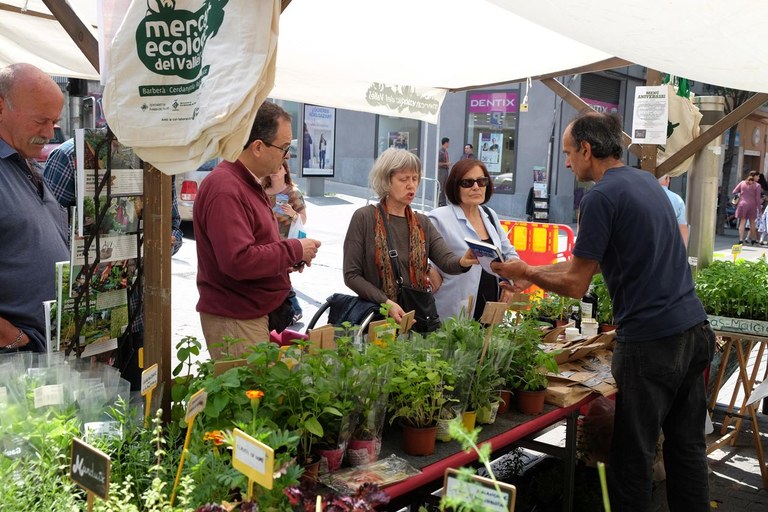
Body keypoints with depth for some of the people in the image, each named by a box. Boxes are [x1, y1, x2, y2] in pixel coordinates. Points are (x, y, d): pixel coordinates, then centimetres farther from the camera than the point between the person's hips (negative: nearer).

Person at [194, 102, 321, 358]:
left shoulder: (249, 183, 15)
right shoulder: (225, 190, -20)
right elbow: (238, 260, -28)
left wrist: (289, 259, 8)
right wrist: (294, 250, -16)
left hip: (259, 314, 10)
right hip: (235, 321, -10)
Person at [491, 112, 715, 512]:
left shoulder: (601, 197, -14)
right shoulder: (647, 181, 13)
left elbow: (576, 285, -12)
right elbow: (595, 261, 19)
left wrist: (526, 273, 4)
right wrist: (534, 271, 20)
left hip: (650, 341, -9)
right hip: (694, 329, 9)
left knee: (632, 455, 3)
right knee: (687, 446, 17)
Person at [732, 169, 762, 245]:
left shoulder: (742, 183, 2)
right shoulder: (757, 185, -5)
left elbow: (734, 192, 4)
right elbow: (758, 198, -6)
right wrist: (759, 207, 3)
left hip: (742, 204, 2)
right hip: (752, 205, -2)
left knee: (742, 222, 3)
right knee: (752, 222, 12)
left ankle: (741, 239, -5)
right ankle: (754, 239, 20)